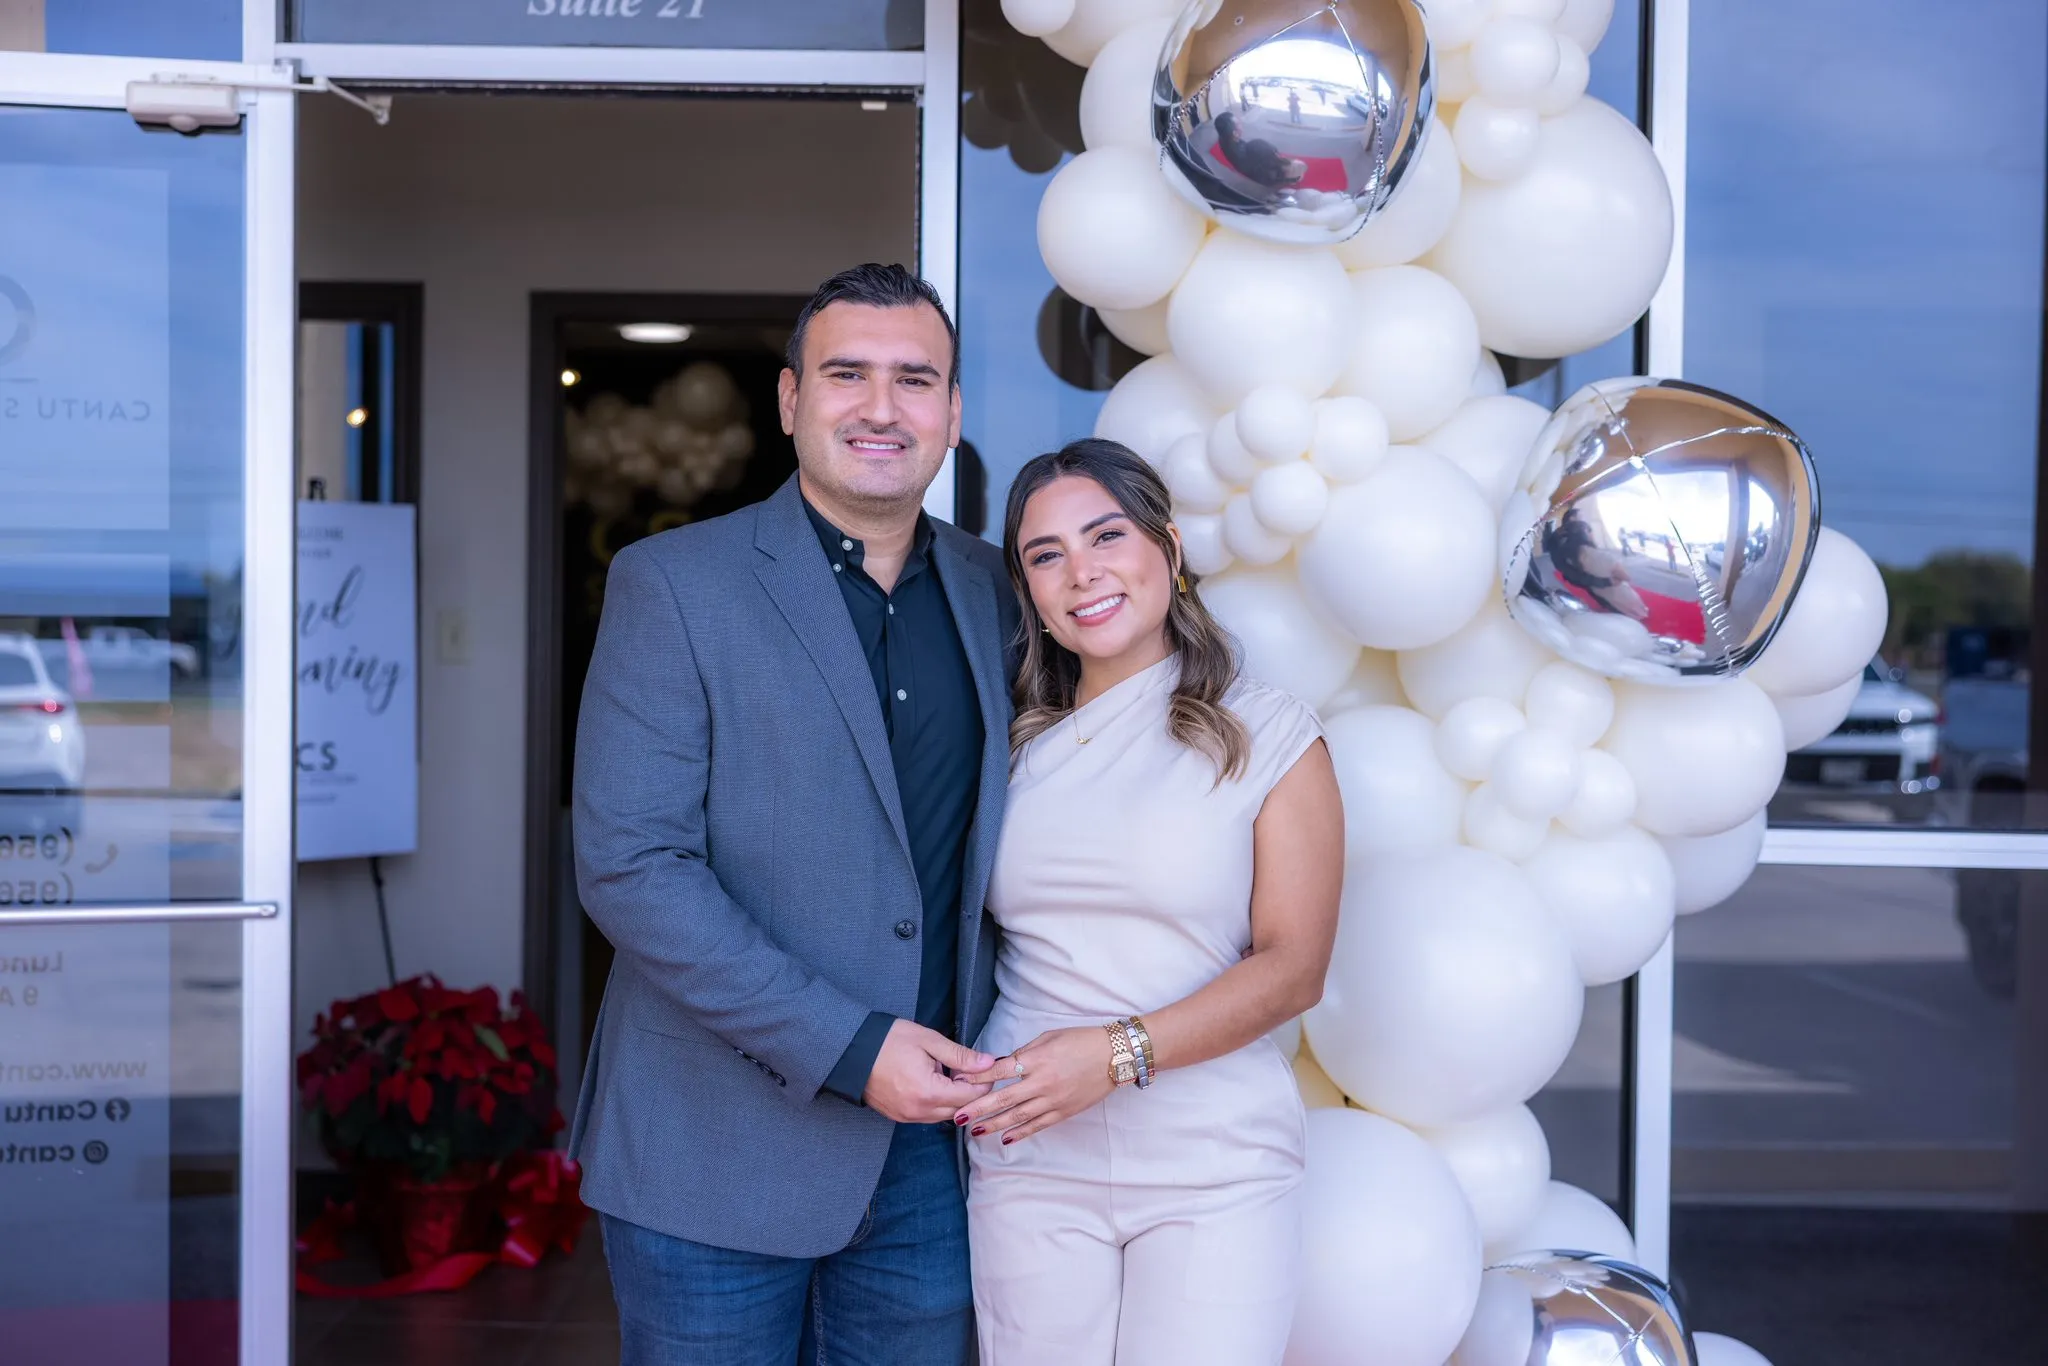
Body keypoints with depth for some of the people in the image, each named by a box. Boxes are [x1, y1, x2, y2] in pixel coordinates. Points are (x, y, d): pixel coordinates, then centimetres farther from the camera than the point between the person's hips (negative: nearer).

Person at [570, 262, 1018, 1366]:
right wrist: (847, 1048, -18)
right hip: (717, 1150, -4)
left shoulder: (992, 592, 7)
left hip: (930, 1144, 4)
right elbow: (628, 865, -14)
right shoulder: (671, 583, -7)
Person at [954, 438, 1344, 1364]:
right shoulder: (1020, 745, 10)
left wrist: (1118, 1052, -17)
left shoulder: (1267, 735, 0)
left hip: (1216, 1173, -2)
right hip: (1030, 1166, 3)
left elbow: (1293, 967, -6)